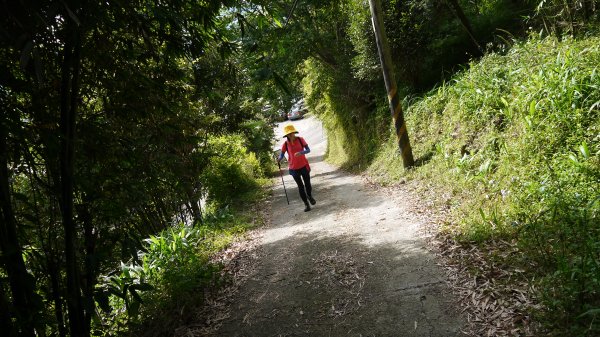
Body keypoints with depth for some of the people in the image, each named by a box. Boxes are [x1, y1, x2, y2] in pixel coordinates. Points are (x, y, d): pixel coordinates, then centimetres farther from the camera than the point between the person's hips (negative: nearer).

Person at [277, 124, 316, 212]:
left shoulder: (300, 140, -7)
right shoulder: (285, 144, -8)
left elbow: (308, 150, -10)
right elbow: (281, 155, -5)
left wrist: (301, 152, -30)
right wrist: (279, 159, -28)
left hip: (304, 166, 0)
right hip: (294, 168, 0)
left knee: (307, 184, 8)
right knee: (300, 186, 5)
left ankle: (309, 196, 41)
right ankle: (306, 204, 18)